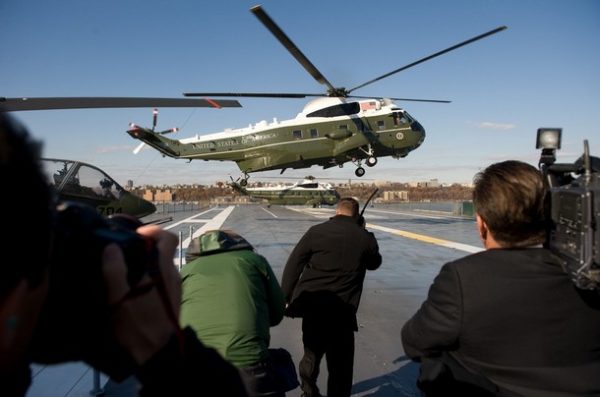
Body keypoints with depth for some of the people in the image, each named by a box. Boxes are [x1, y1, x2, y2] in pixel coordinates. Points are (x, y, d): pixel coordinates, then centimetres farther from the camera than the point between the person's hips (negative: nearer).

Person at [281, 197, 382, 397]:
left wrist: (286, 299, 6)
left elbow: (293, 266, -2)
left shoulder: (316, 231, -1)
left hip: (311, 304, 3)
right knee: (340, 364, 10)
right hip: (342, 310, -2)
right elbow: (374, 263, 20)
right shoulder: (364, 237, -1)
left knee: (312, 352, 24)